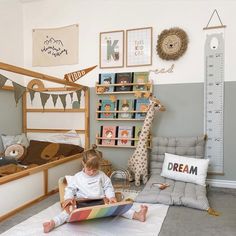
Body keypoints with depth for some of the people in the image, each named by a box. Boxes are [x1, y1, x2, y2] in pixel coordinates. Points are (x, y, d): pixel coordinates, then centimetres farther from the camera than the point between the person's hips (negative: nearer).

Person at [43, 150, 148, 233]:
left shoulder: (101, 175, 8)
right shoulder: (77, 177, 4)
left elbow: (108, 187, 10)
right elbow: (70, 188, 5)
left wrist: (111, 197, -8)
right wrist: (68, 198, -15)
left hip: (101, 201, 1)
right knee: (70, 209, -27)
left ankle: (137, 215, -24)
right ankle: (53, 223, -40)